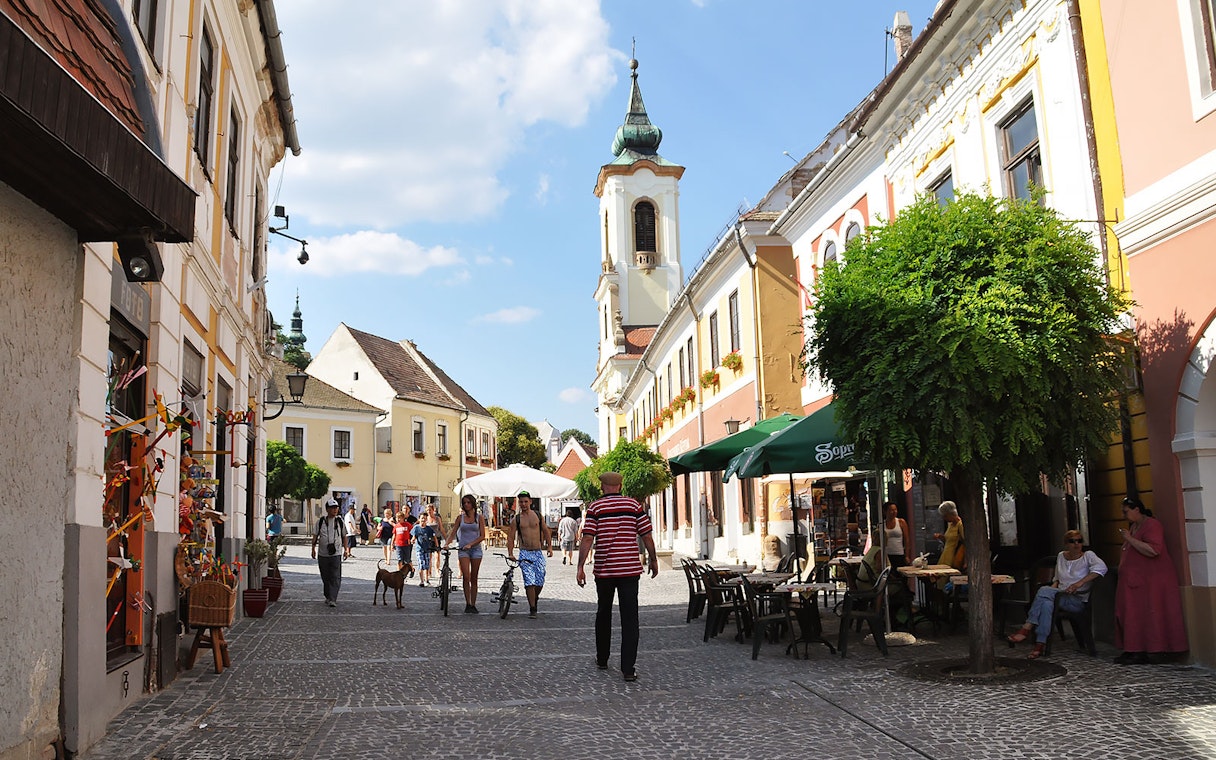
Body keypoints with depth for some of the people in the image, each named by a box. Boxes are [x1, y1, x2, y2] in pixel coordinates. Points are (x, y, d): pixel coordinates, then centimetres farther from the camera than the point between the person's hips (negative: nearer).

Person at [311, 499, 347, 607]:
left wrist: (345, 549, 9)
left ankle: (333, 599, -12)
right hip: (323, 554, 1)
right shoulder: (320, 521, 2)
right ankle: (328, 597, 25)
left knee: (335, 577, -11)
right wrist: (313, 549, -3)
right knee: (325, 577, 10)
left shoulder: (340, 521, 4)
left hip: (336, 554, -1)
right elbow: (315, 536, 5)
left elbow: (344, 536, 12)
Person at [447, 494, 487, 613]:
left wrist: (470, 544, -15)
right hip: (462, 549, 0)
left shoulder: (479, 517, 4)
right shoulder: (460, 517, 8)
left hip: (476, 549, 0)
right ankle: (467, 604, -5)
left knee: (474, 579, 3)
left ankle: (473, 605, 9)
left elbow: (482, 536, -2)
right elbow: (453, 533, 5)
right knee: (466, 577, -11)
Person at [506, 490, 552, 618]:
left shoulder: (538, 515, 8)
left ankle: (534, 598, 30)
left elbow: (546, 531, 13)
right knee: (529, 582, -11)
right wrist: (510, 553, -9)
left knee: (540, 582, 0)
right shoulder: (516, 520, 3)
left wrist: (549, 546, 3)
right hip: (525, 553, -2)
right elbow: (511, 537, 2)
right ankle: (532, 609, -3)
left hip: (538, 553, 2)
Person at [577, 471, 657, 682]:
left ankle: (602, 659, 30)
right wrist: (653, 560, 14)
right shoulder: (634, 505, 2)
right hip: (630, 569, 0)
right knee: (630, 618, -1)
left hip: (604, 569, 1)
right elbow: (647, 536, 2)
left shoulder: (595, 507, -1)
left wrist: (580, 566, -6)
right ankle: (628, 668, -6)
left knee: (603, 614, 18)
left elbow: (587, 538, -8)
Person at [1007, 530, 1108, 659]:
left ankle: (1027, 628, -29)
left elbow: (1101, 568, -18)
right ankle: (1040, 644, -34)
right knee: (1047, 603, -33)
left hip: (1079, 601, -4)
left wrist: (1080, 583, -26)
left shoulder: (1088, 556, 2)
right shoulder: (1061, 556, 18)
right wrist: (1054, 587, 2)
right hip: (1061, 596, 4)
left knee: (1044, 590, -32)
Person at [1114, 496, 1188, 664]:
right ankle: (1134, 651, 8)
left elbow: (1153, 550, -26)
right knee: (1132, 616, 6)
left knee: (1147, 616, -8)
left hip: (1151, 582, -9)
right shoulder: (1133, 526, 18)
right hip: (1135, 581, 9)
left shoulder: (1151, 525, -12)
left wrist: (1129, 539, -20)